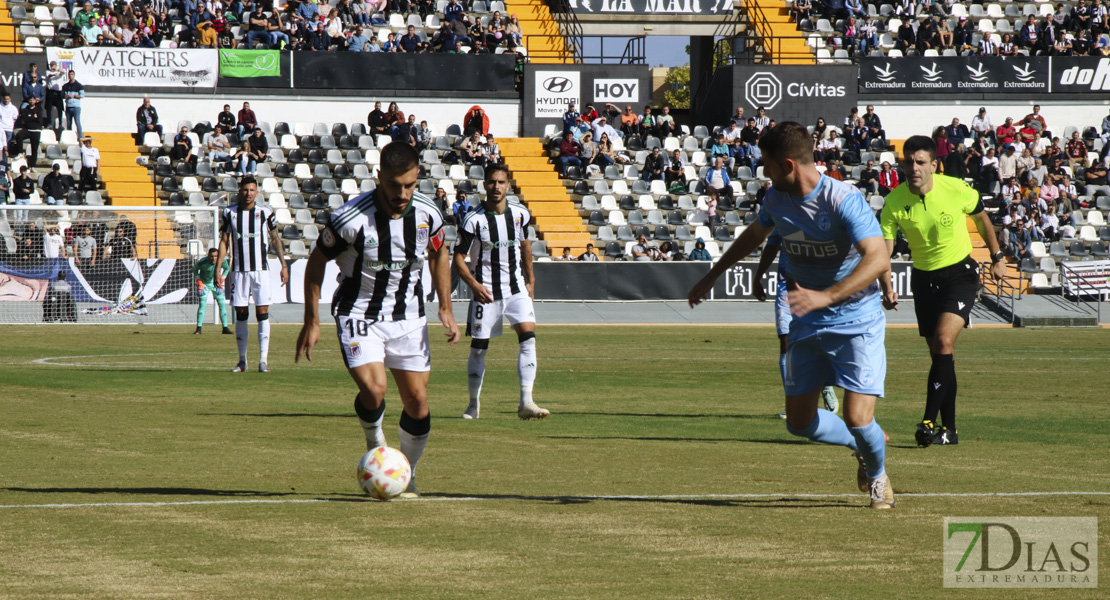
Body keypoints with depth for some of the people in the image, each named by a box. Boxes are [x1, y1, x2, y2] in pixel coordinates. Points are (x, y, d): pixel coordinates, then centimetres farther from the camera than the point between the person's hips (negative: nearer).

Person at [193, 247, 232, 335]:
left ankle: (225, 328, 9)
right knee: (202, 304, -12)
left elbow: (227, 269, 1)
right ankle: (198, 328, -6)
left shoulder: (223, 261, -22)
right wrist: (199, 281, -12)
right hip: (204, 283, -3)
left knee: (222, 304, 0)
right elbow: (195, 269, -7)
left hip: (216, 283, 3)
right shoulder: (202, 262, -28)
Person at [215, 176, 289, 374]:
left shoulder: (265, 213, 2)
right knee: (240, 314, 3)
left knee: (262, 312, -7)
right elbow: (224, 242, 8)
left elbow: (275, 239, 9)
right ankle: (242, 361, 11)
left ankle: (263, 360, -7)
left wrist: (283, 265, 2)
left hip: (260, 270, -1)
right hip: (238, 270, 1)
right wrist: (217, 269, 2)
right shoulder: (229, 214, 5)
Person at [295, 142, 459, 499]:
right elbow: (317, 261, -7)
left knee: (417, 400, 0)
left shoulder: (428, 214, -10)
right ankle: (375, 443, 8)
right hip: (358, 315, -4)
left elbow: (439, 254, 12)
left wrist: (445, 308, 7)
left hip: (408, 315, 4)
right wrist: (311, 321, -6)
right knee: (373, 390, -24)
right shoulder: (351, 218, -22)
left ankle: (406, 473, 23)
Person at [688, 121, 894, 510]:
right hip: (807, 327, 7)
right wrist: (711, 277, 29)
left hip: (857, 323, -7)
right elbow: (755, 234, 23)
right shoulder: (777, 199, -1)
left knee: (858, 419, -15)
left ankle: (877, 472, 19)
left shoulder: (844, 200, -23)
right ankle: (862, 446, 34)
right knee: (800, 422, 4)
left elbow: (878, 260, -32)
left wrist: (825, 296, -41)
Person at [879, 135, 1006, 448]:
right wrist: (887, 286, -29)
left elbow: (981, 217, 4)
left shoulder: (956, 190, -16)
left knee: (943, 340, -21)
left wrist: (997, 257, 12)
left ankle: (929, 421, -23)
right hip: (924, 278, 3)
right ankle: (949, 429, 16)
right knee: (939, 352, 6)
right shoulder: (894, 203, -14)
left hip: (960, 272, -3)